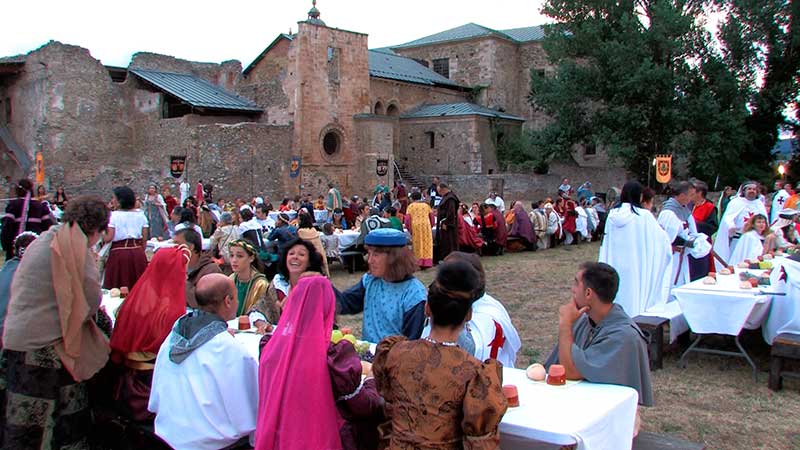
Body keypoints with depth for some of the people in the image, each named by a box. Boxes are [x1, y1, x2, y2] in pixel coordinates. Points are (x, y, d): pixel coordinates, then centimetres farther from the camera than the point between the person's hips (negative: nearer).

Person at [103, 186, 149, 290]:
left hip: (119, 253, -4)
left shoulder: (114, 216, -7)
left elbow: (108, 238, -13)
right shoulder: (140, 214, 5)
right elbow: (144, 239, 6)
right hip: (138, 253, 4)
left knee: (117, 291, 3)